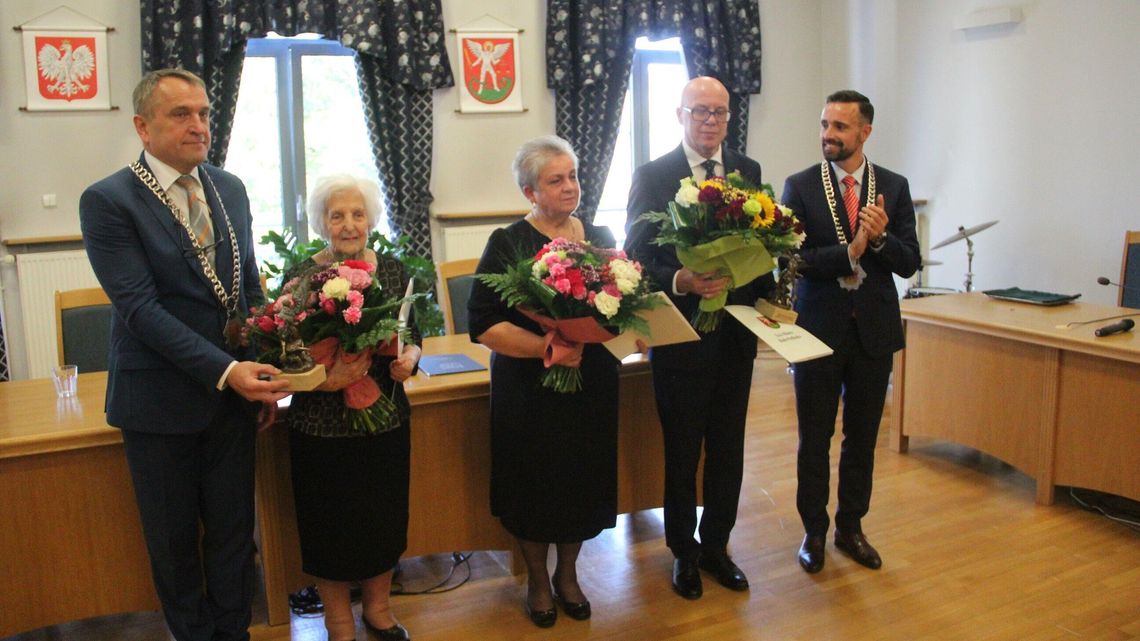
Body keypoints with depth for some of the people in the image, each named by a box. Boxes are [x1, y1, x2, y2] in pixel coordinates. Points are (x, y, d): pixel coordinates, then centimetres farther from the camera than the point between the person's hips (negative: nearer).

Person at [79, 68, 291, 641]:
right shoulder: (107, 201, -12)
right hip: (161, 400, -4)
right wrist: (225, 371, -25)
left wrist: (262, 374, 6)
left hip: (234, 388, 4)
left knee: (234, 530, 15)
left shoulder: (230, 189, 6)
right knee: (174, 541, 13)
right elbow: (140, 308, -19)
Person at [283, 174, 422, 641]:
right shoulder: (300, 277, -9)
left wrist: (410, 358, -13)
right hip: (322, 426, -3)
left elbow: (414, 334, 8)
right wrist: (324, 377, -26)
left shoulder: (392, 270, 1)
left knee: (385, 518, 16)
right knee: (331, 526, 10)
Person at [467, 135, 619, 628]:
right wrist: (548, 348, -27)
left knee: (583, 481, 15)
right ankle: (537, 579, 37)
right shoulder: (509, 245, -9)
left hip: (592, 385, 4)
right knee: (535, 484, 11)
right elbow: (483, 324, -17)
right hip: (530, 390, -4)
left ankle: (567, 573, 40)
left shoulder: (600, 238, 5)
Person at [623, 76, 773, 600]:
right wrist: (680, 281, -26)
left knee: (728, 448, 14)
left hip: (735, 332, 4)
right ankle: (683, 551, 30)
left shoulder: (748, 171, 7)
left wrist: (766, 298, -4)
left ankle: (716, 546, 33)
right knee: (681, 451, 10)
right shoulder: (652, 176, -6)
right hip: (681, 334, -4)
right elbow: (637, 257, -9)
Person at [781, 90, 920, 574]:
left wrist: (881, 239, -21)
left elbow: (909, 263, -2)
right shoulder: (799, 186, -4)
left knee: (862, 436, 14)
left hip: (873, 328, 2)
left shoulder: (894, 187, 2)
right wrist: (850, 252, -24)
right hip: (819, 327, -2)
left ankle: (851, 527, 31)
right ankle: (814, 531, 25)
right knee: (814, 438, 8)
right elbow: (792, 259, -13)